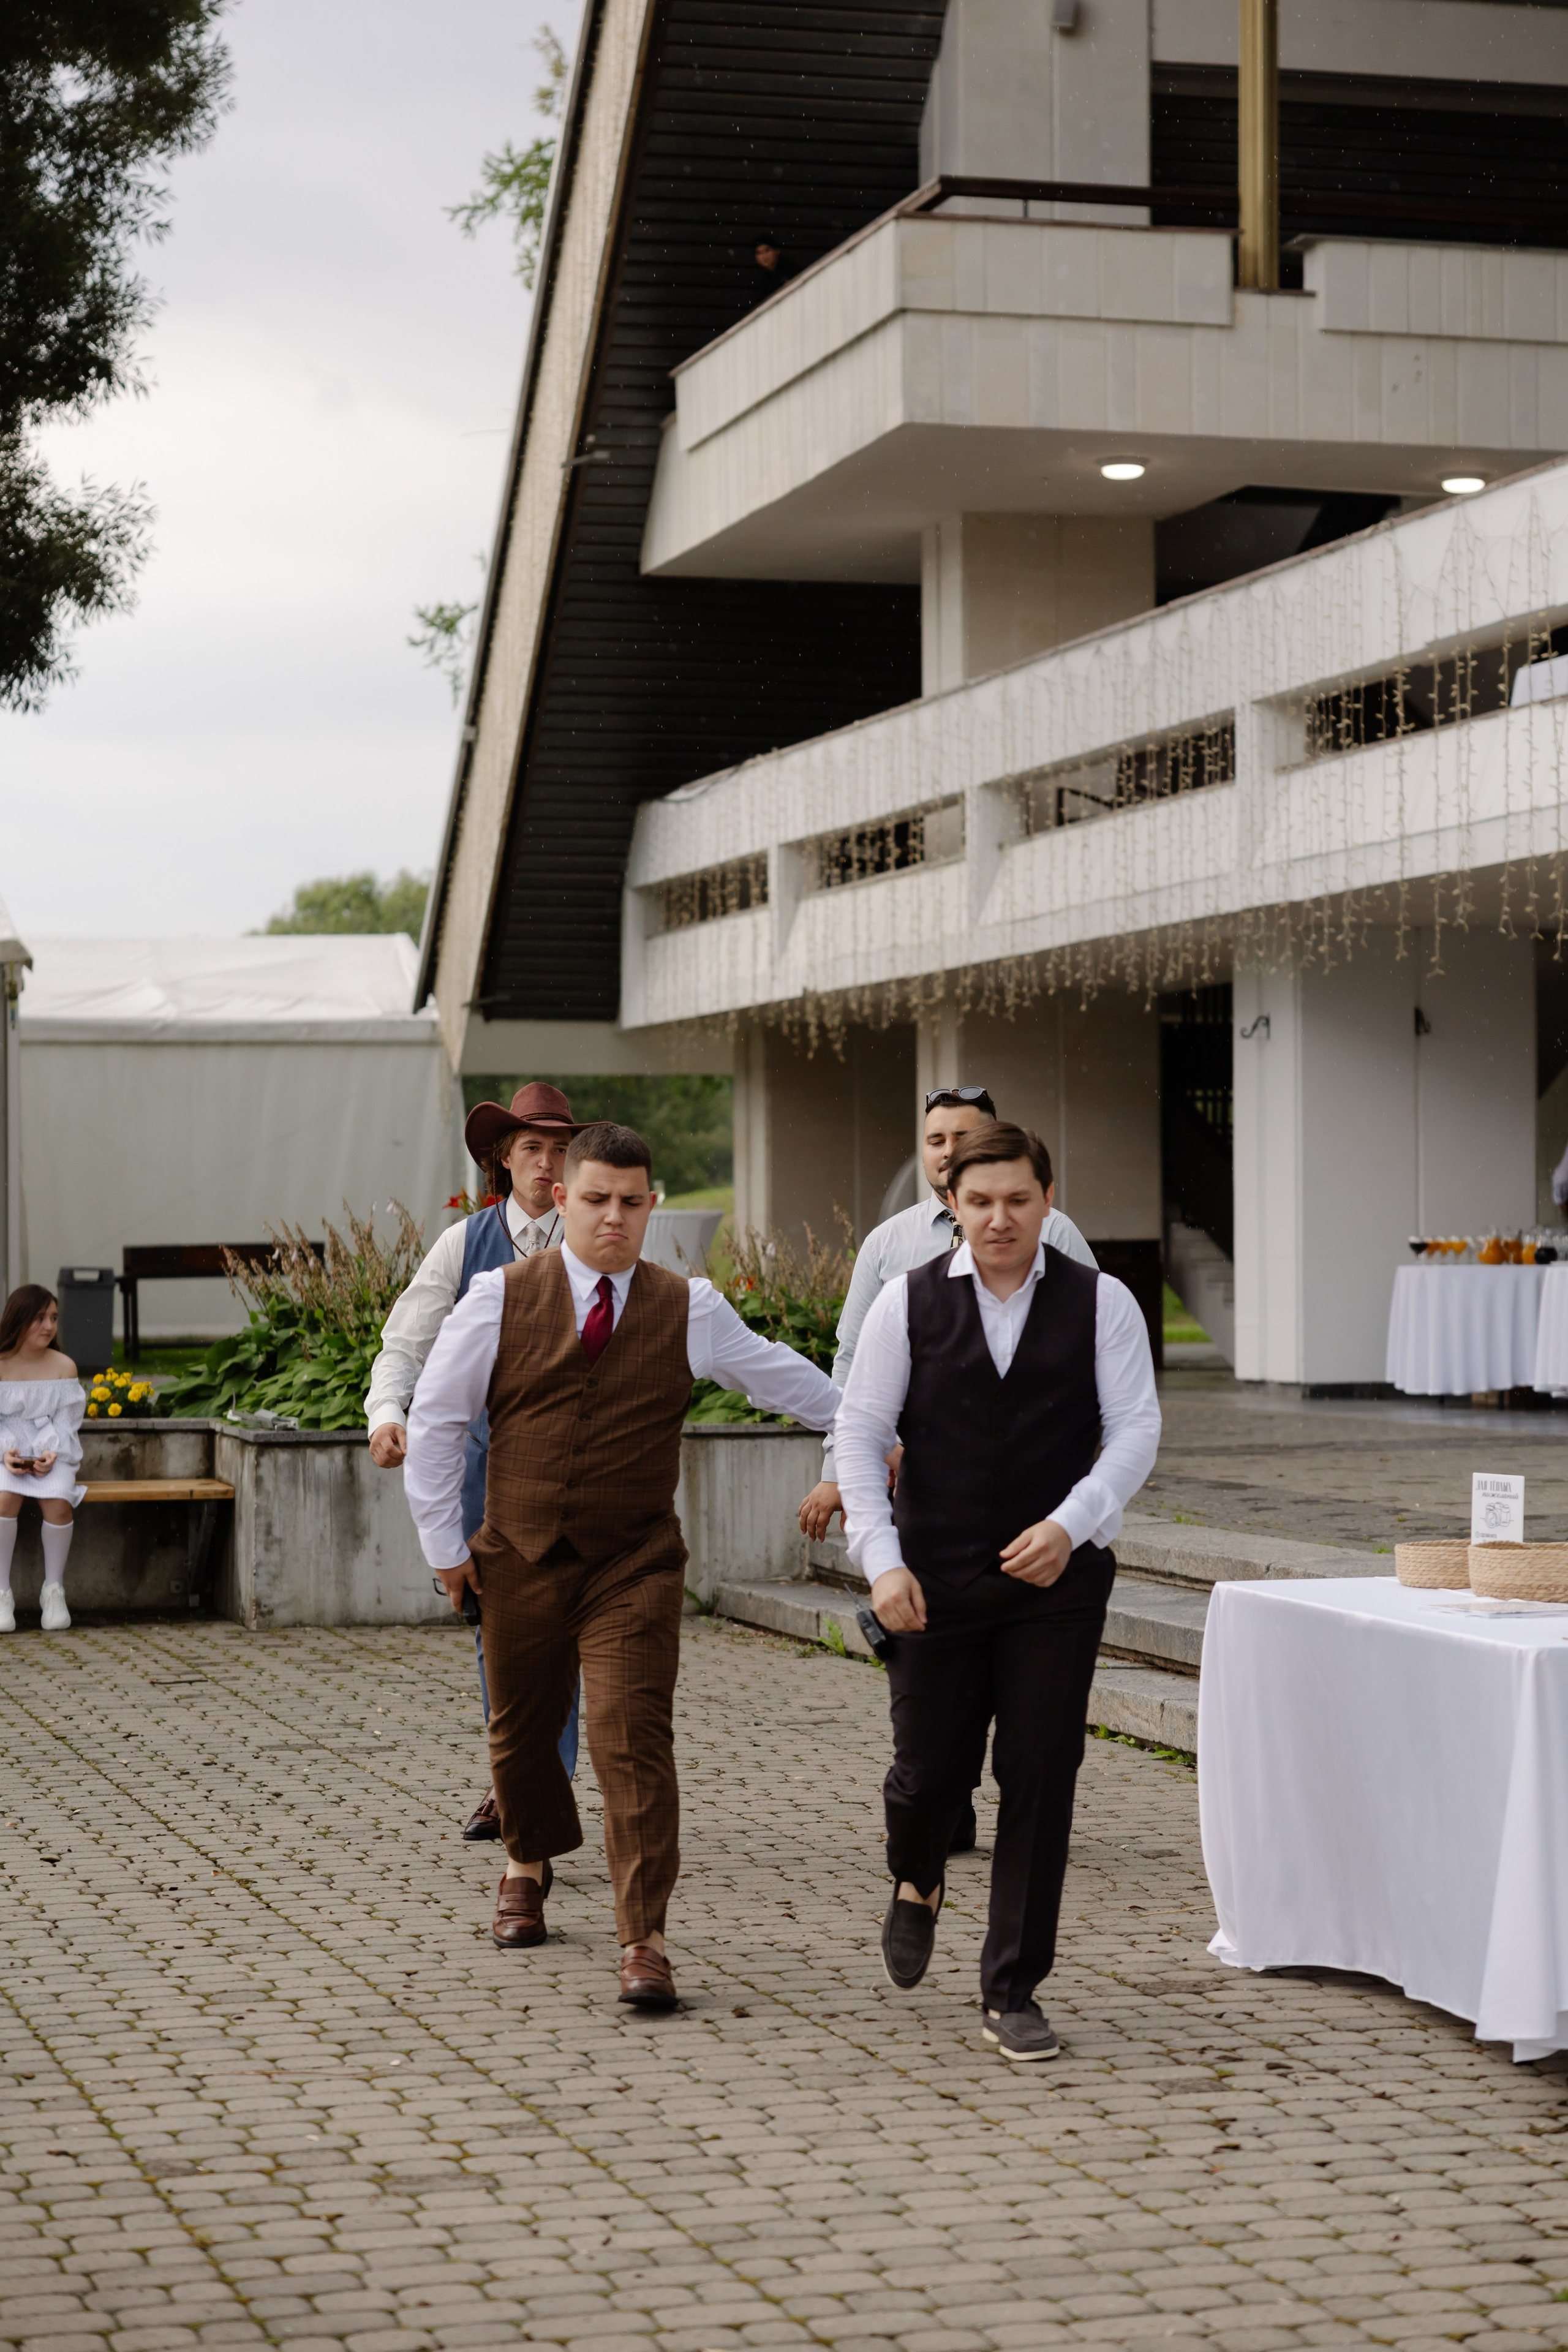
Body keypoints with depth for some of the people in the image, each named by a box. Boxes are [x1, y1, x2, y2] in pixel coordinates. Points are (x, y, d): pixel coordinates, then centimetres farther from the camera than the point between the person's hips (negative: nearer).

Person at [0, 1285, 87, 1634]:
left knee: (58, 1501, -31)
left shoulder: (64, 1367, 6)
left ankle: (54, 1591, -12)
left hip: (52, 1457, 1)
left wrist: (51, 1454, -17)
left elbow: (66, 1422, 1)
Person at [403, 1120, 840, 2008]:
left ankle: (645, 1940, -12)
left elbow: (790, 1381, 13)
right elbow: (436, 1420, 4)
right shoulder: (502, 1300, -1)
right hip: (521, 1559, 1)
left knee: (633, 1740, -14)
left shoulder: (688, 1312, 1)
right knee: (521, 1730, 15)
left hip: (635, 1566, -1)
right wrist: (445, 1542, 3)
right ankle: (531, 1862, 46)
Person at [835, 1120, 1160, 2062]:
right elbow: (860, 1435, -1)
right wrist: (882, 1560, -12)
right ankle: (918, 1881, 41)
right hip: (934, 1580, 0)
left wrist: (1070, 1524, -20)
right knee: (931, 1767, 4)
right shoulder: (908, 1304, 0)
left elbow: (1136, 1430, -4)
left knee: (1041, 1780, -2)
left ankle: (1013, 1993, 9)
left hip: (1058, 1577, 0)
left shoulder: (1101, 1304, 0)